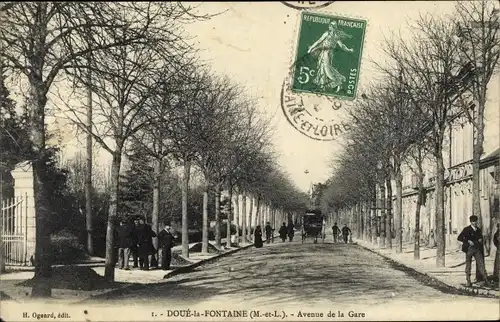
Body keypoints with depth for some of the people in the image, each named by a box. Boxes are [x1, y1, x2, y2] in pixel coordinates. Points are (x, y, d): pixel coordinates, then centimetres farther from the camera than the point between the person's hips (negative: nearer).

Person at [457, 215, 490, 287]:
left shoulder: (479, 230, 12)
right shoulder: (467, 229, -3)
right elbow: (459, 238, -8)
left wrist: (480, 240, 1)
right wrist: (468, 241, -16)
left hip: (478, 249, 3)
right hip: (469, 249, -3)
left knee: (481, 264, -6)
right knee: (468, 266, 2)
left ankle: (485, 279, -6)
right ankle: (468, 281, 9)